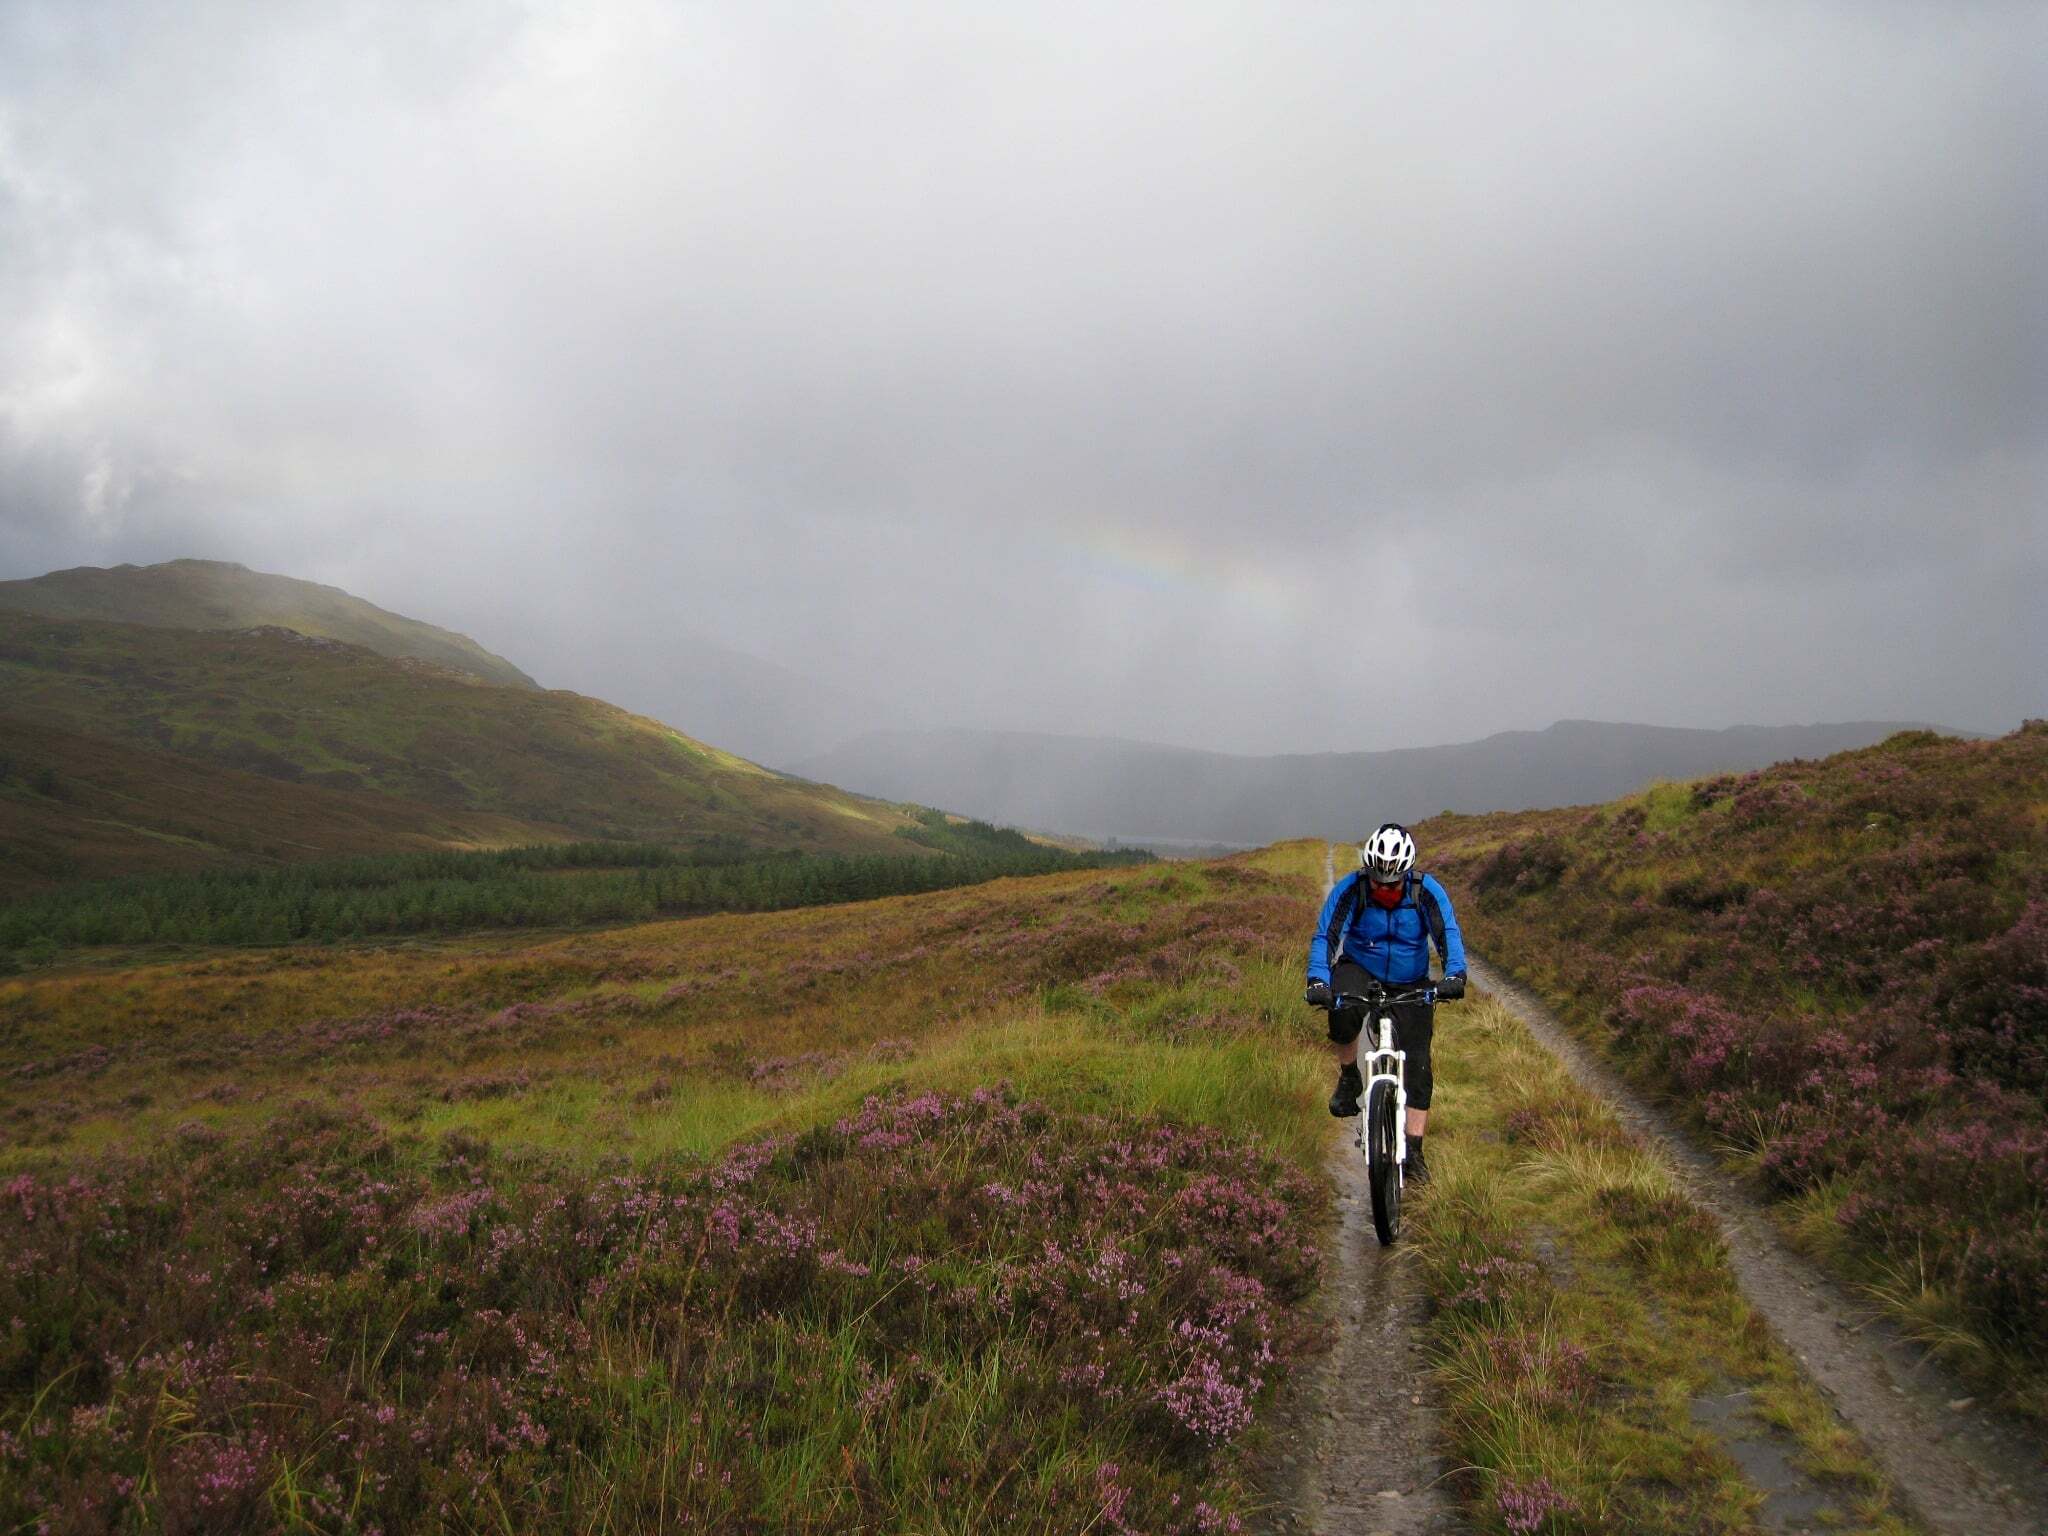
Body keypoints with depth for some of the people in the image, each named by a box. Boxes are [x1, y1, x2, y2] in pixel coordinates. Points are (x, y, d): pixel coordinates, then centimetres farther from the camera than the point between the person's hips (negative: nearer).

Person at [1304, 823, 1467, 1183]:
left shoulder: (1427, 892, -18)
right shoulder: (1350, 890, -20)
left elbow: (1449, 934, -26)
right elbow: (1324, 936, -25)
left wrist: (1454, 975, -45)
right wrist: (1318, 981, -42)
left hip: (1410, 984, 1)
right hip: (1360, 969, -1)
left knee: (1417, 1063, -7)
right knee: (1343, 1010, -36)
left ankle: (1414, 1152, 2)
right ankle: (1349, 1079, -10)